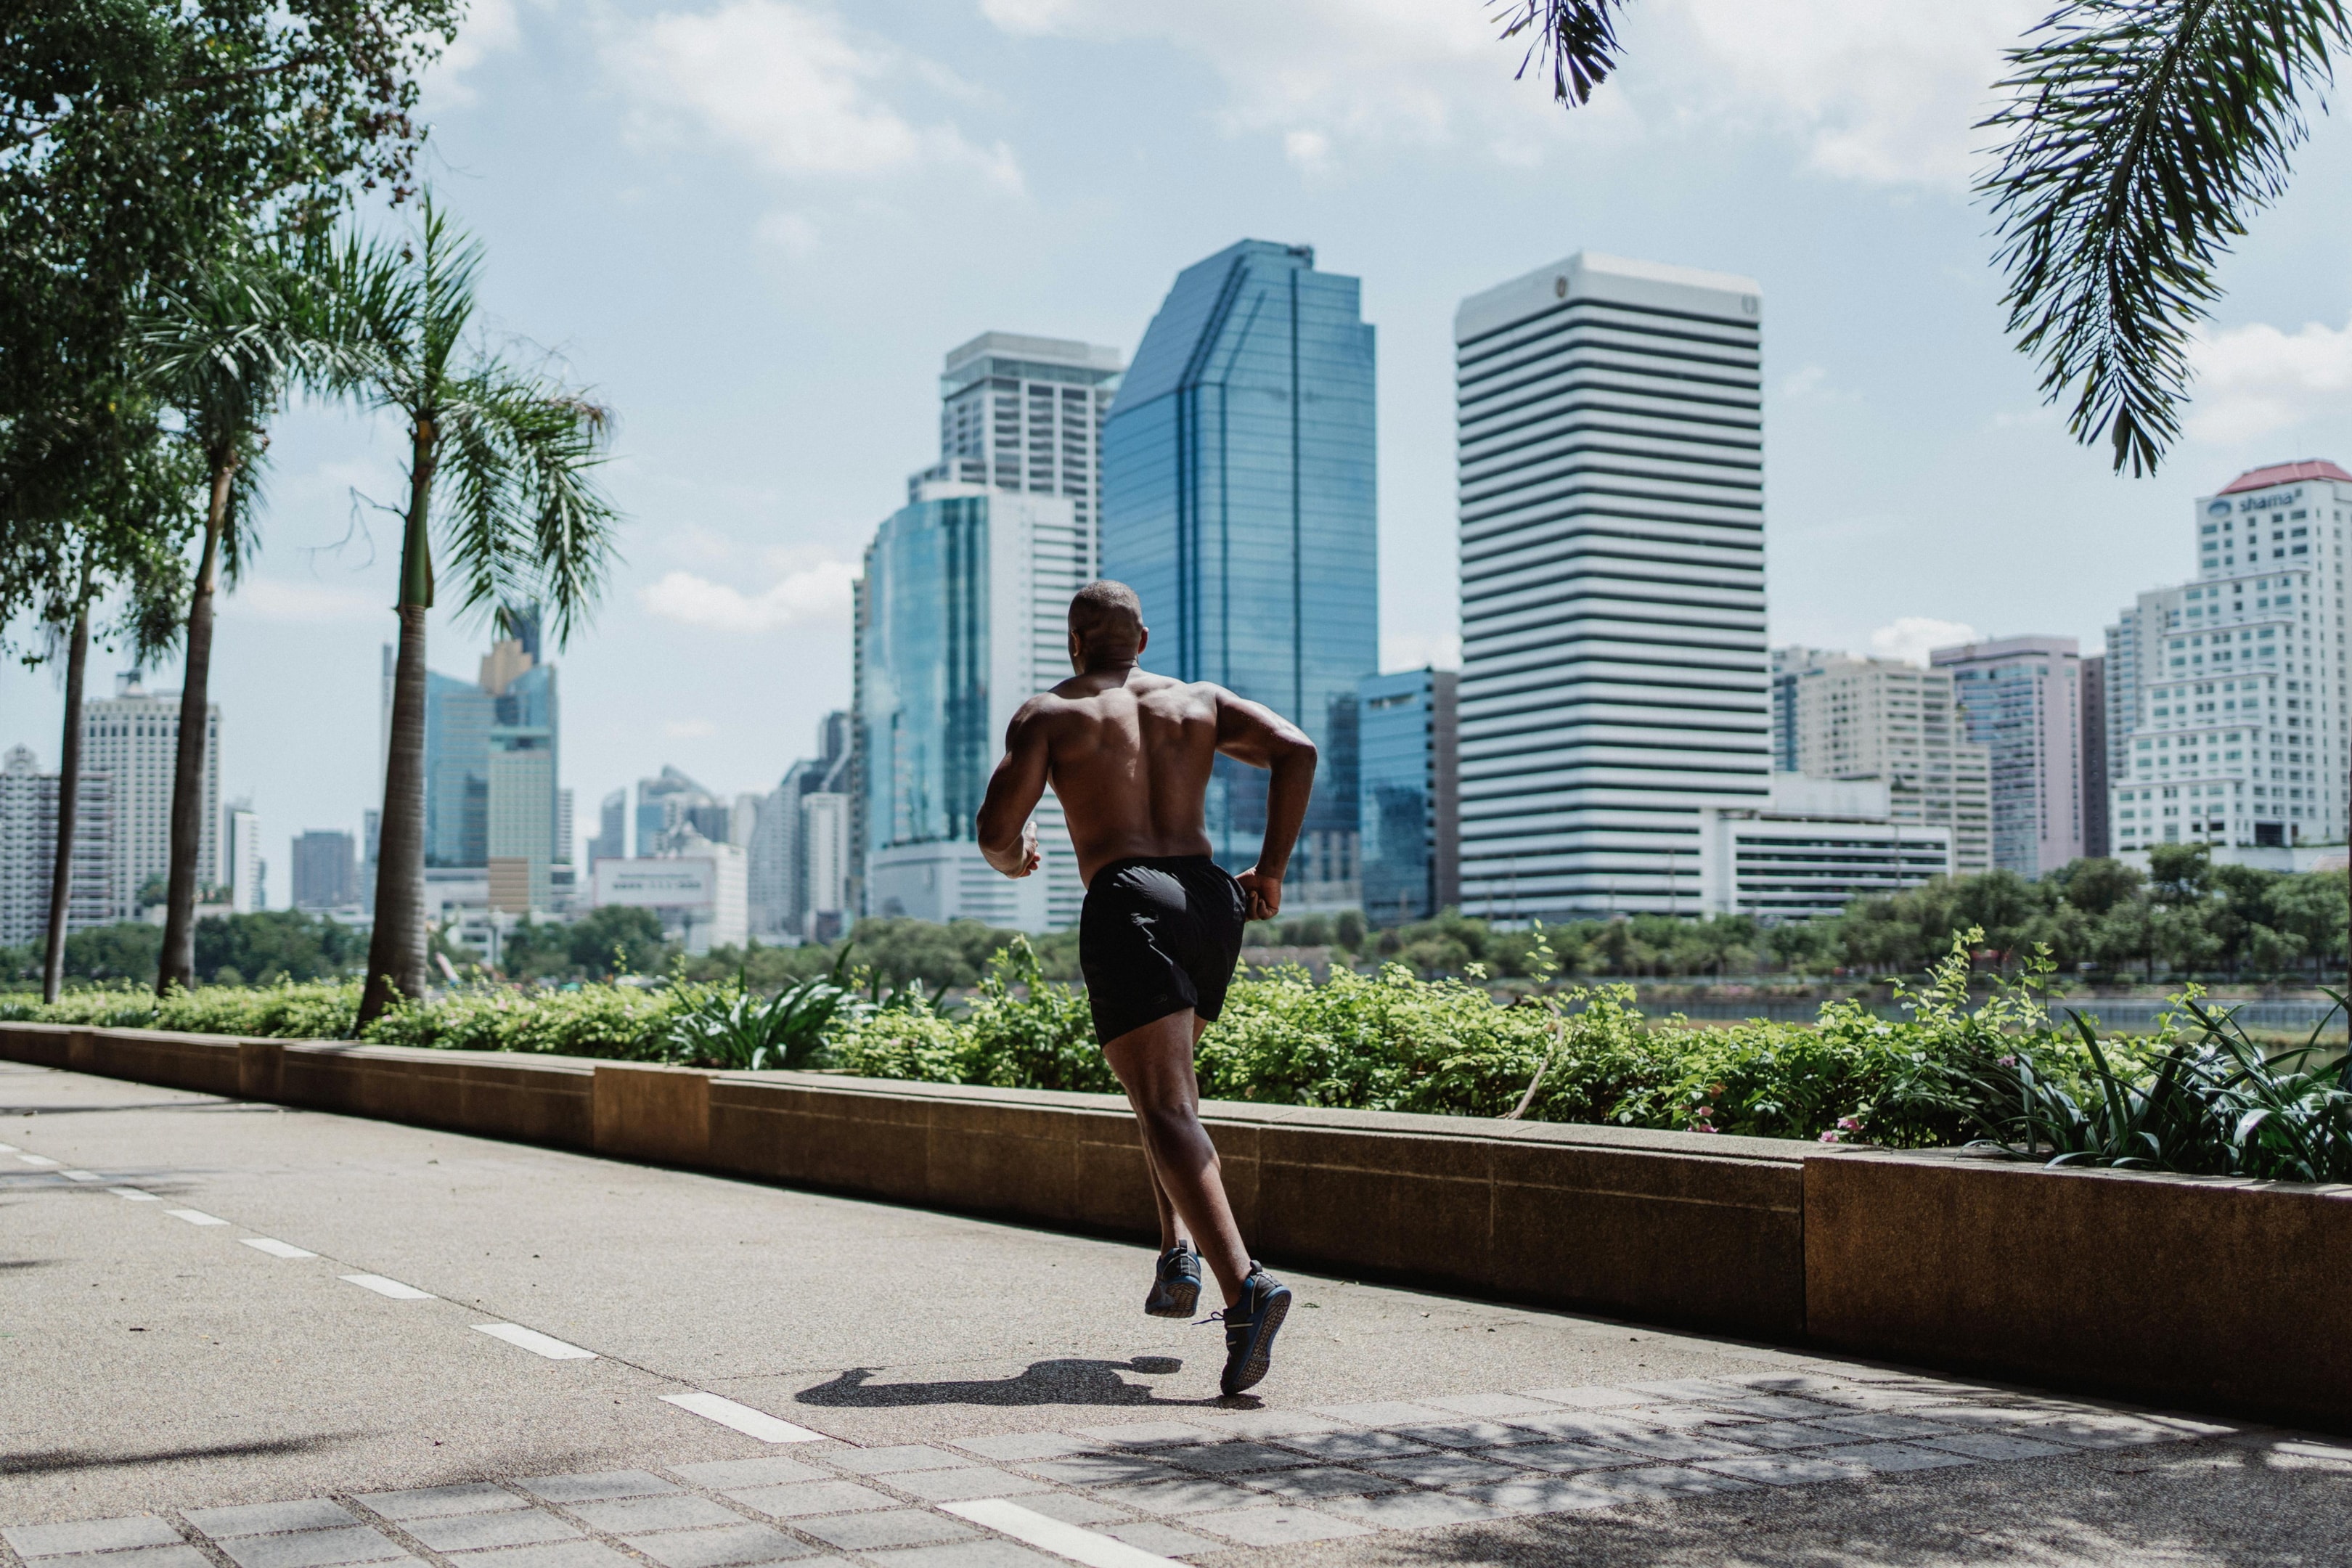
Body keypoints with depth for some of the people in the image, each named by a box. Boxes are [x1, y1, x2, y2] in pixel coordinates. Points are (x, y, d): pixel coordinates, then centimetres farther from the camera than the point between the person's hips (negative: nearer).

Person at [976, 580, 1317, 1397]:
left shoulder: (1048, 714, 9)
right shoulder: (1199, 701, 19)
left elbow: (996, 831, 0)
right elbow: (1296, 750, 3)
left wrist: (1015, 859, 24)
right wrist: (1271, 869, 8)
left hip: (1128, 903, -5)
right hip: (1211, 901, 5)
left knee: (1167, 1109, -13)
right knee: (1163, 1076, 28)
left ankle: (1244, 1284, -33)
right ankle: (1180, 1250, 13)